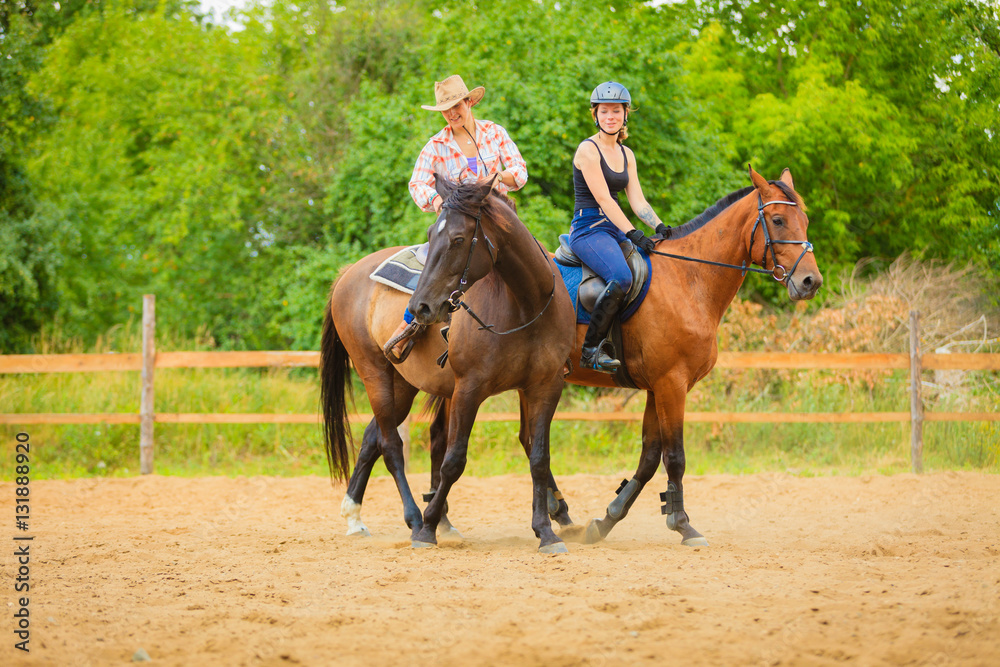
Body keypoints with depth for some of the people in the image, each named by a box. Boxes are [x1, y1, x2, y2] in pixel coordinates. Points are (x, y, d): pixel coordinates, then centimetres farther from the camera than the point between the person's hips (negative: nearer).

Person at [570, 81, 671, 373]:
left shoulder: (626, 154, 16)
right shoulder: (588, 150, -8)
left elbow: (637, 200, 10)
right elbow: (603, 199, -16)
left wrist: (659, 226, -9)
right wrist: (633, 234, -23)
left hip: (616, 231, 8)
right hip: (588, 230, -8)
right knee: (621, 278, -33)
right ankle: (591, 349, -25)